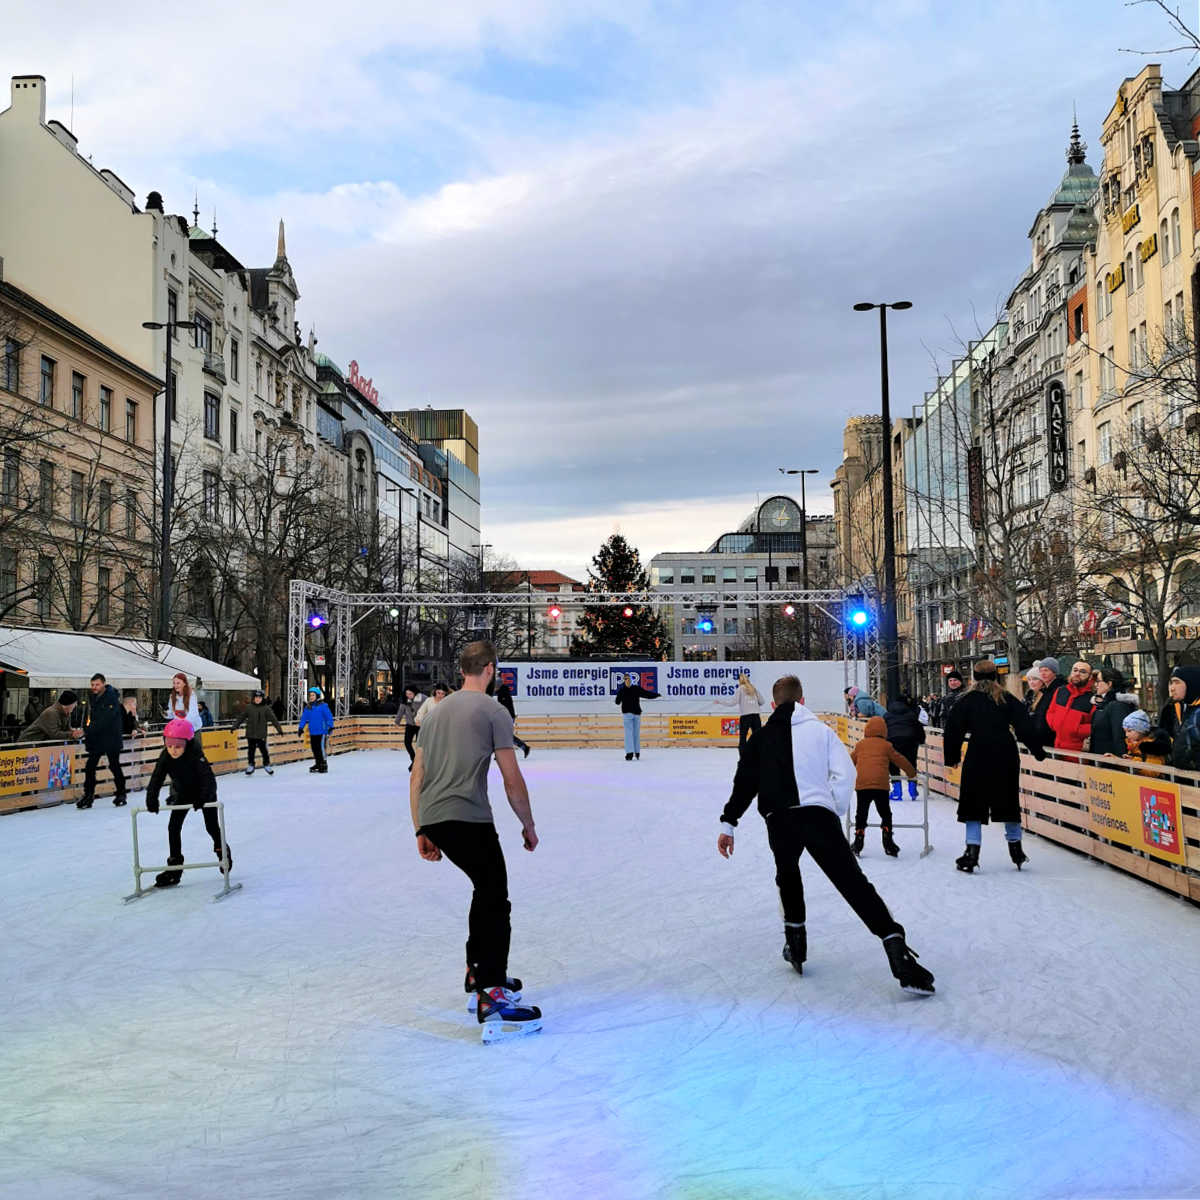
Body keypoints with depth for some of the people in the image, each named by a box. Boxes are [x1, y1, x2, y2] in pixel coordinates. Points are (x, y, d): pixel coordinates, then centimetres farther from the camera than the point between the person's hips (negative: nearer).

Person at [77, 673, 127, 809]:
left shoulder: (112, 698, -15)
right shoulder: (93, 698, 9)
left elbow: (104, 721, -22)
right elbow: (92, 717, 16)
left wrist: (87, 731, -24)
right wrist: (86, 729, 0)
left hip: (111, 738, -6)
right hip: (96, 738, 6)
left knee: (114, 766, 3)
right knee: (90, 766, -1)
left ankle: (121, 794, 16)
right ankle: (88, 795, 3)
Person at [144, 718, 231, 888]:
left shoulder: (196, 755, -33)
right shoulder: (165, 757, -21)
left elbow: (208, 777, -39)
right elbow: (156, 778, -21)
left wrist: (203, 797, -51)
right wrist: (151, 799, -33)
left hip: (204, 793, -4)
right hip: (182, 794, 4)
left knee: (212, 826, 4)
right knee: (173, 827, -6)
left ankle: (222, 850, 34)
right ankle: (174, 867, 1)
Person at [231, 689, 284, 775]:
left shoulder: (266, 709, -2)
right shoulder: (248, 707, 3)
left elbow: (273, 719, -2)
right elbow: (241, 717, 10)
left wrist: (279, 729, -5)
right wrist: (234, 726, 6)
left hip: (261, 735, -2)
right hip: (250, 734, 2)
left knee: (263, 750, 0)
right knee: (251, 750, 8)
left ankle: (267, 764, 17)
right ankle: (250, 765, 21)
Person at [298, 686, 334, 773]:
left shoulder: (323, 706, -6)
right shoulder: (308, 707, 10)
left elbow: (329, 717, -6)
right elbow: (304, 718, 14)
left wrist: (330, 727, -12)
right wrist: (301, 728, 8)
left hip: (322, 731, -6)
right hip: (312, 732, 6)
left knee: (321, 748, -9)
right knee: (314, 749, 9)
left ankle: (324, 766, -2)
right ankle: (317, 764, 21)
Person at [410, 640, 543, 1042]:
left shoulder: (436, 712, 21)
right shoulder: (493, 711, -1)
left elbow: (417, 778, 18)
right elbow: (512, 780, -4)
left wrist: (422, 832, 19)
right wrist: (528, 825, 8)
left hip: (432, 820, 8)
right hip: (469, 818, -8)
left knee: (486, 889, 23)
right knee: (495, 902, -6)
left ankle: (478, 978, 29)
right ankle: (492, 1002, -15)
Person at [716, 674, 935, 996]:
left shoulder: (764, 736, 18)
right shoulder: (821, 730, 17)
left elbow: (745, 781, 11)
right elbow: (845, 774, 6)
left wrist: (728, 823, 12)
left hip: (779, 819, 1)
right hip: (819, 814, -1)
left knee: (787, 873, 30)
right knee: (854, 884, -4)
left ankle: (795, 944, 26)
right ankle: (898, 954, -16)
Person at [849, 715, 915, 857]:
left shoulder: (860, 744, 13)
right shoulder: (886, 745, 8)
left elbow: (851, 760, 23)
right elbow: (900, 760, 14)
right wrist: (912, 773, 31)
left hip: (861, 784, 1)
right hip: (880, 784, -1)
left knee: (861, 813, 12)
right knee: (885, 813, 11)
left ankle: (858, 842, 10)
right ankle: (888, 843, 3)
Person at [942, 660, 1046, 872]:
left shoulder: (967, 701, -1)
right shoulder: (1008, 700, 3)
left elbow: (953, 730, 0)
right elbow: (1025, 728, 0)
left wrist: (952, 757, 10)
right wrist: (1038, 752, 8)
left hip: (977, 758, -2)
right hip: (1006, 757, 2)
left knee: (974, 805, 3)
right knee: (1008, 802, 15)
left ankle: (972, 852, -4)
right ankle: (1016, 849, 23)